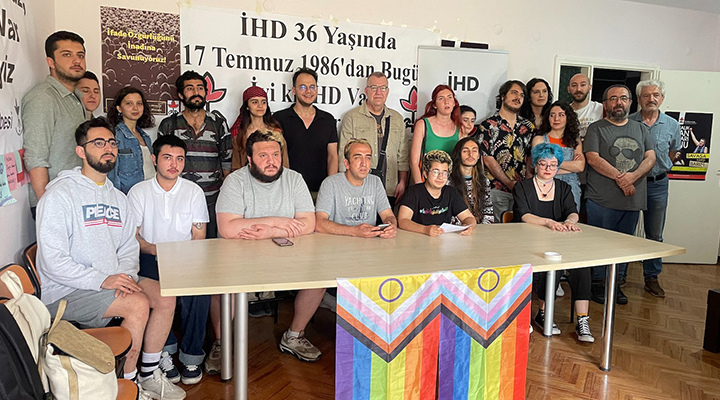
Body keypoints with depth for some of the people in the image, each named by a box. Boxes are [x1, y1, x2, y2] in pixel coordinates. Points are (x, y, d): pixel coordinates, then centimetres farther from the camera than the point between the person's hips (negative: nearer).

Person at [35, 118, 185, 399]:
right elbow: (52, 261, -18)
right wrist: (102, 280, -25)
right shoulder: (60, 194, -12)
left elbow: (128, 247, 12)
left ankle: (149, 374, 6)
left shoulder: (117, 198, 13)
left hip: (111, 280, 7)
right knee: (138, 304, -26)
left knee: (165, 296, -10)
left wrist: (126, 276, -9)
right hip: (65, 292, -7)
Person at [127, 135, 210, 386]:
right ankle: (164, 352, -14)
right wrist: (156, 250, -17)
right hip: (151, 259, 0)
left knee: (199, 290, -30)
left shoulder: (194, 191, 9)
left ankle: (191, 356, -13)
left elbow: (199, 238, 5)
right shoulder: (139, 192, 6)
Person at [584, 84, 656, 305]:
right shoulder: (596, 128, 2)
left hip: (633, 199, 4)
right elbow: (593, 158, -10)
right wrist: (619, 177, -17)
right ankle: (597, 283, 13)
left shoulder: (641, 129, 16)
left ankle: (617, 283, 21)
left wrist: (633, 176, -13)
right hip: (602, 200, -4)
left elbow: (650, 158, 7)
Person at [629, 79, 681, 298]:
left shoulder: (672, 125, 1)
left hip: (657, 184, 2)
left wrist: (660, 169, 10)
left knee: (655, 234, 8)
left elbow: (673, 152, 16)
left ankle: (652, 278, 19)